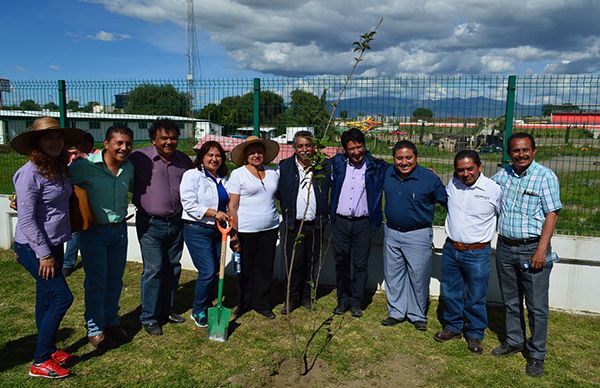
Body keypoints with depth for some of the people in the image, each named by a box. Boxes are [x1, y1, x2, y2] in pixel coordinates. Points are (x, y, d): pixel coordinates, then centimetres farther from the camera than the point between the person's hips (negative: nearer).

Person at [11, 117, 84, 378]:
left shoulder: (59, 169, 5)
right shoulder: (29, 173, -19)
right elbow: (26, 219, -20)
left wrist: (52, 250, 13)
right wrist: (44, 254, -18)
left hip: (53, 245, 8)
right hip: (33, 248, -8)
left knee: (47, 298, 17)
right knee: (62, 297, -7)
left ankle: (49, 351, 32)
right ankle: (39, 363, 6)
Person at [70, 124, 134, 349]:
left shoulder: (129, 168, 1)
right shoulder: (85, 166, -16)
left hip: (119, 230, 5)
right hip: (94, 231, -5)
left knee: (115, 280, 15)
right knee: (96, 282, 4)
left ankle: (111, 322, 34)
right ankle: (94, 330, 20)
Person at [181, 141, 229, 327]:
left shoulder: (223, 179, 13)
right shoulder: (192, 175, -7)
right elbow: (189, 205, -16)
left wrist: (228, 219, 15)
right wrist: (214, 213, -20)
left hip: (217, 230, 7)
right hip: (197, 230, -7)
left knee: (216, 270, 9)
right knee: (208, 271, -10)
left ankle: (207, 307, 27)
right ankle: (198, 312, 9)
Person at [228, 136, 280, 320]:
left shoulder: (273, 173, 9)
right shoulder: (238, 174, -4)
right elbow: (232, 205, -7)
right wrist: (234, 232, -12)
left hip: (270, 228, 4)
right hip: (246, 230, -4)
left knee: (265, 267, 10)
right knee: (246, 268, 9)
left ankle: (261, 302, 26)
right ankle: (244, 303, 27)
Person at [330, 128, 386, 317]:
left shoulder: (375, 166, -3)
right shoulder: (337, 163, 3)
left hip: (363, 223, -2)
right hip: (340, 222, 2)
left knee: (360, 265, 5)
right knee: (341, 264, 10)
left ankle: (356, 302, 19)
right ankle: (343, 300, 24)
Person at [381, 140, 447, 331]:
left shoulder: (429, 178, -13)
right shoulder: (387, 174, -3)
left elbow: (446, 201, -5)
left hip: (418, 235, -4)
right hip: (391, 233, 4)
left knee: (418, 276, 5)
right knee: (393, 275, 13)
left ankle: (418, 315, 24)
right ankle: (396, 312, 28)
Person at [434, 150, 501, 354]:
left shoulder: (493, 189, -12)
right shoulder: (452, 184, 1)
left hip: (477, 253, -4)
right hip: (451, 249, 4)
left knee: (476, 299, 8)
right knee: (450, 293, 17)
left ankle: (475, 334, 28)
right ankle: (453, 327, 36)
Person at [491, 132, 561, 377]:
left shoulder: (545, 176, -8)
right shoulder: (502, 175, 7)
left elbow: (552, 215, -12)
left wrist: (541, 250, -18)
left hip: (532, 249, -5)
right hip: (505, 247, 5)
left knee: (536, 306, 3)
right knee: (511, 301, 17)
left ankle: (536, 354, 18)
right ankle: (514, 341, 33)